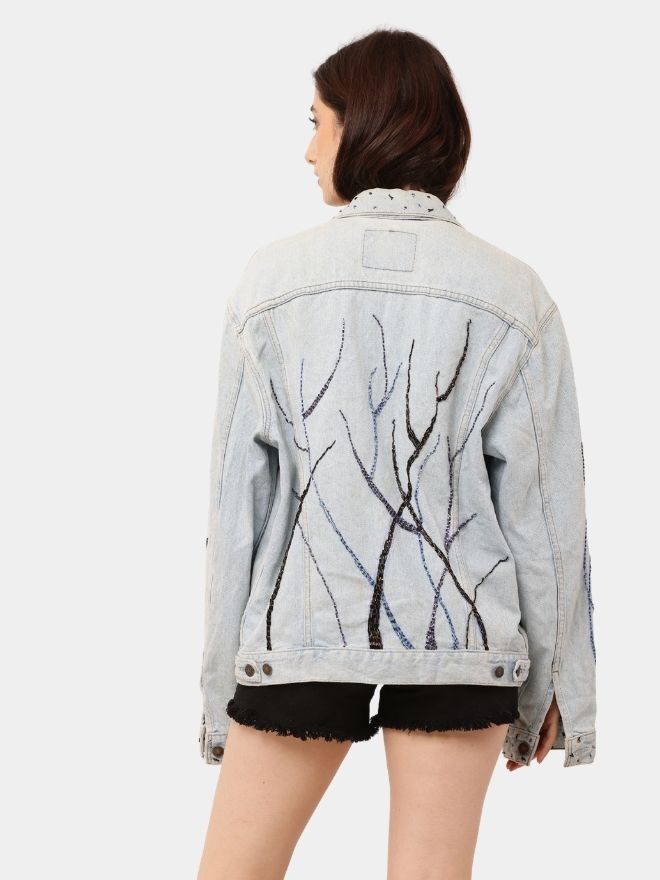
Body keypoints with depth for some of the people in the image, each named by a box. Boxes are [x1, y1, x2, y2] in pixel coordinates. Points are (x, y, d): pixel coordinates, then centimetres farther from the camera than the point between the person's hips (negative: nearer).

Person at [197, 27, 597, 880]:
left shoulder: (273, 277, -2)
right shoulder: (513, 295, -1)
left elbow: (236, 492, -1)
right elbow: (542, 499, -1)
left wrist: (221, 673, 6)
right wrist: (551, 678, 8)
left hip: (303, 626, -1)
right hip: (460, 633, 1)